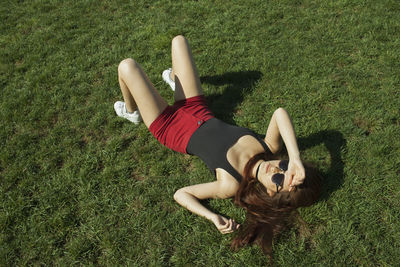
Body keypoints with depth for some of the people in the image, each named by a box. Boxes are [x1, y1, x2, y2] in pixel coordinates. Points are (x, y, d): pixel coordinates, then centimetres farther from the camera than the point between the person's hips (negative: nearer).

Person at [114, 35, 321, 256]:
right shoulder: (270, 149, -21)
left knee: (128, 66, -10)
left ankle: (131, 112, 28)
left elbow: (180, 194, -29)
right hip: (196, 107, 5)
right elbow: (280, 113, -29)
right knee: (178, 40, 12)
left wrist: (213, 217, -42)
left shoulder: (232, 185, -33)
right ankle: (174, 79, 51)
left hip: (169, 127, -4)